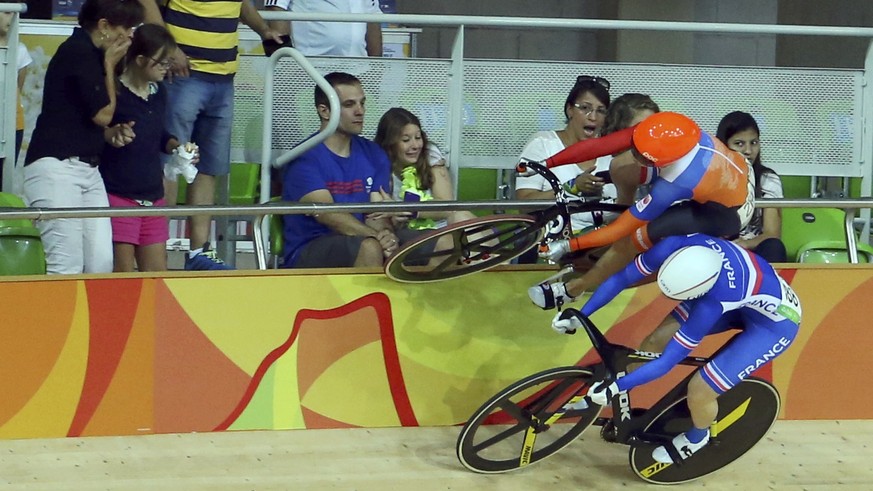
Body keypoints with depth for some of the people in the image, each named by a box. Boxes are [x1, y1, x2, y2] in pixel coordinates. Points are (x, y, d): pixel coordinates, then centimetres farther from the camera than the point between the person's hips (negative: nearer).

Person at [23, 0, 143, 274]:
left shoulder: (92, 54, 17)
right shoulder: (78, 51, -10)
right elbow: (103, 114, -9)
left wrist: (112, 133, 4)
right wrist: (110, 65, 1)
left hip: (88, 169, 9)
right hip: (56, 168, -9)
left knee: (102, 263, -2)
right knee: (66, 267, -13)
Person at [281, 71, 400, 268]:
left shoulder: (374, 155, 13)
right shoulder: (304, 158, -6)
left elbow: (376, 214, 1)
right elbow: (328, 214, -19)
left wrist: (387, 236, -24)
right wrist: (378, 237, -32)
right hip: (306, 255, -5)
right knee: (369, 248, -35)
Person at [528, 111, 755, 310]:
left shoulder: (672, 187, -39)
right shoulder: (662, 131, -28)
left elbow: (621, 229, -28)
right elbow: (598, 145, -24)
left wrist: (567, 246, -22)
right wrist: (543, 164, -24)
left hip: (728, 213, -7)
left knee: (637, 236, -15)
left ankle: (573, 289, 0)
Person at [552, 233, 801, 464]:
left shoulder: (713, 302, -42)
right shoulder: (674, 247, -29)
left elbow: (667, 361, -32)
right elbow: (622, 278, -13)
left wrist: (616, 386, -28)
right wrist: (579, 316, -12)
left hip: (776, 321, -6)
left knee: (699, 390, -10)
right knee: (656, 340, 0)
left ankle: (696, 438, 24)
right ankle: (598, 397, 22)